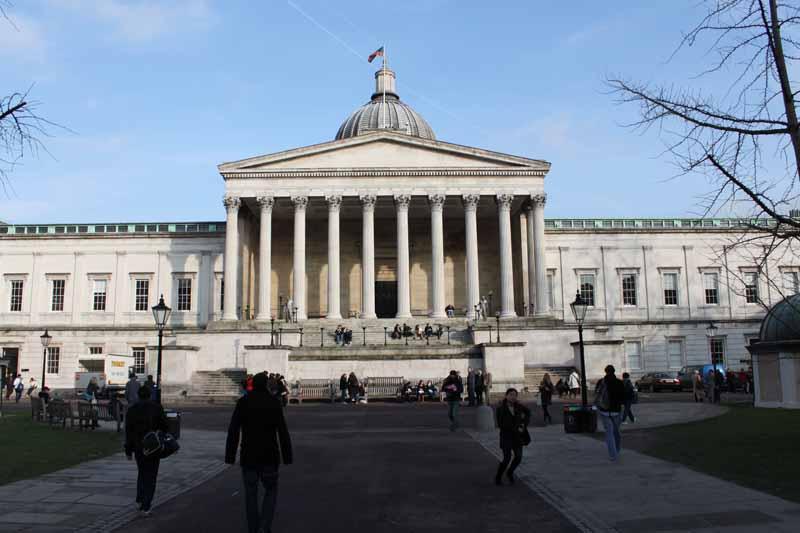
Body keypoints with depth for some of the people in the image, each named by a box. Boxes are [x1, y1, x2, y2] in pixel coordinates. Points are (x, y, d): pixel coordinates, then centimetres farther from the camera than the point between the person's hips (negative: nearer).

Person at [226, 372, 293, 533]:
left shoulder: (243, 402, 0)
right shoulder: (274, 402, -4)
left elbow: (233, 431, -5)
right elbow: (283, 431, -7)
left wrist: (230, 456, -1)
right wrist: (287, 456, -3)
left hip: (249, 456, 1)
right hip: (269, 455, -1)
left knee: (251, 493, 12)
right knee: (271, 491, 13)